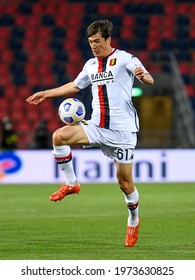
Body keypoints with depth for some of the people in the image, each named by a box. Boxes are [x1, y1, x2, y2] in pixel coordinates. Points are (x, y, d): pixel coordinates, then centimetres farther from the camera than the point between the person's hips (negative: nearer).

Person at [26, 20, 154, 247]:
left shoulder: (124, 59, -4)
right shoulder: (91, 65, 14)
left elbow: (149, 81, -15)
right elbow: (75, 86, 31)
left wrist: (143, 75, -39)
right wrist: (46, 93, 28)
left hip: (122, 129, -5)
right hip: (97, 126, 5)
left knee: (124, 181, -2)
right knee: (59, 136, -19)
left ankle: (134, 221, 24)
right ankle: (71, 183, -3)